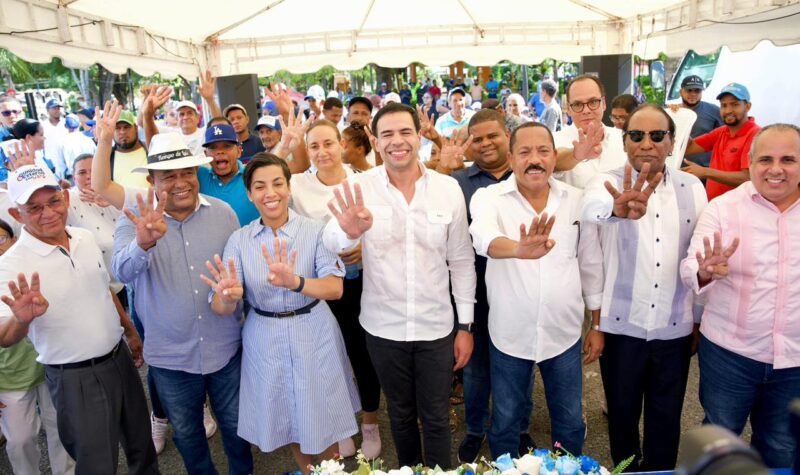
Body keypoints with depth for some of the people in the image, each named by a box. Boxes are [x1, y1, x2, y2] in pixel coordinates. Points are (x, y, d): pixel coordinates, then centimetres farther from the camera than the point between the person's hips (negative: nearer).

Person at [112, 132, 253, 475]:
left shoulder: (223, 212, -5)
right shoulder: (134, 220, -11)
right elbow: (122, 271, -30)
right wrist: (143, 242, -49)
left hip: (226, 348, 1)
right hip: (170, 356, -1)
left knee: (235, 424, 20)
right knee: (186, 433, 20)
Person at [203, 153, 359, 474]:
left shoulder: (315, 230, -10)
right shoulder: (239, 240, -5)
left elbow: (335, 289, -20)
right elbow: (221, 309, -11)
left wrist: (295, 282, -40)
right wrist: (228, 296, -36)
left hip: (314, 336, -2)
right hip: (265, 341, 2)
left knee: (322, 423, 12)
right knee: (288, 421, 21)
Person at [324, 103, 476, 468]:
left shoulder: (448, 189, -7)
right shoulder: (360, 187, -9)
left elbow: (461, 260, -1)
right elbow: (332, 242, -23)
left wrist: (466, 325, 1)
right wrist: (348, 231, -47)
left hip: (435, 327, 0)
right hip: (383, 327, 1)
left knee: (436, 417, 13)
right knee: (400, 413, 22)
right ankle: (409, 469, 46)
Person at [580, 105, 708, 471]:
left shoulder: (692, 188, 3)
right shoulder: (606, 182, -7)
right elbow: (591, 208, -32)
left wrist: (699, 319, 10)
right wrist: (617, 209, -55)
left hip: (675, 327, 2)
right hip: (621, 326, -2)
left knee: (666, 418, 15)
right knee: (622, 413, 16)